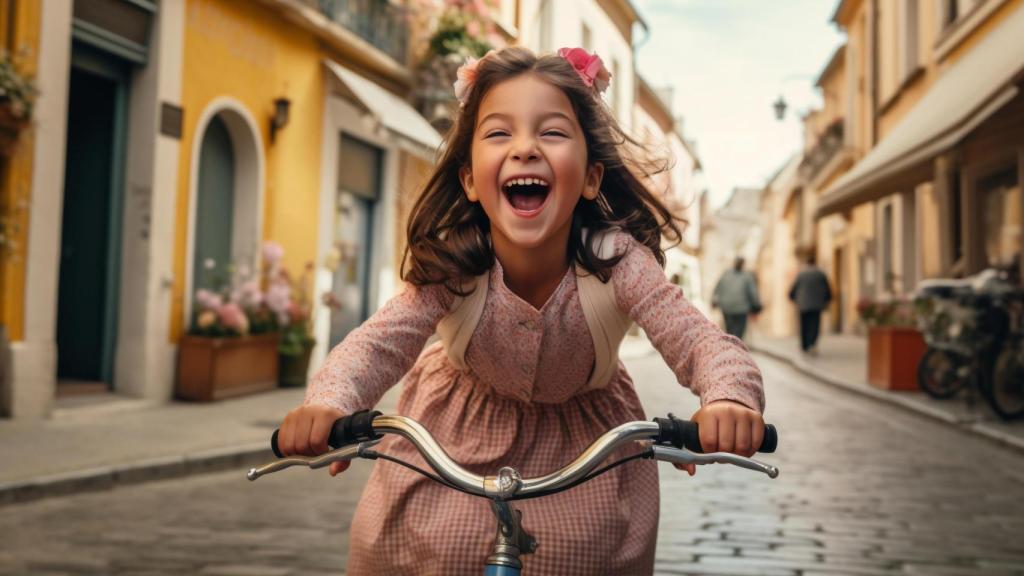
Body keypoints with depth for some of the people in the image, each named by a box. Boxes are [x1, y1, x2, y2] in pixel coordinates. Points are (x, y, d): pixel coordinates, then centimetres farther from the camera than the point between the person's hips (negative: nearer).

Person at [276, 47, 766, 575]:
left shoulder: (615, 260, -30)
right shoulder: (448, 267, -28)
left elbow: (701, 342, -34)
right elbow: (379, 342, -35)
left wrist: (729, 399, -59)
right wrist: (328, 403, -58)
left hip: (584, 438, 0)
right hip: (463, 429, 0)